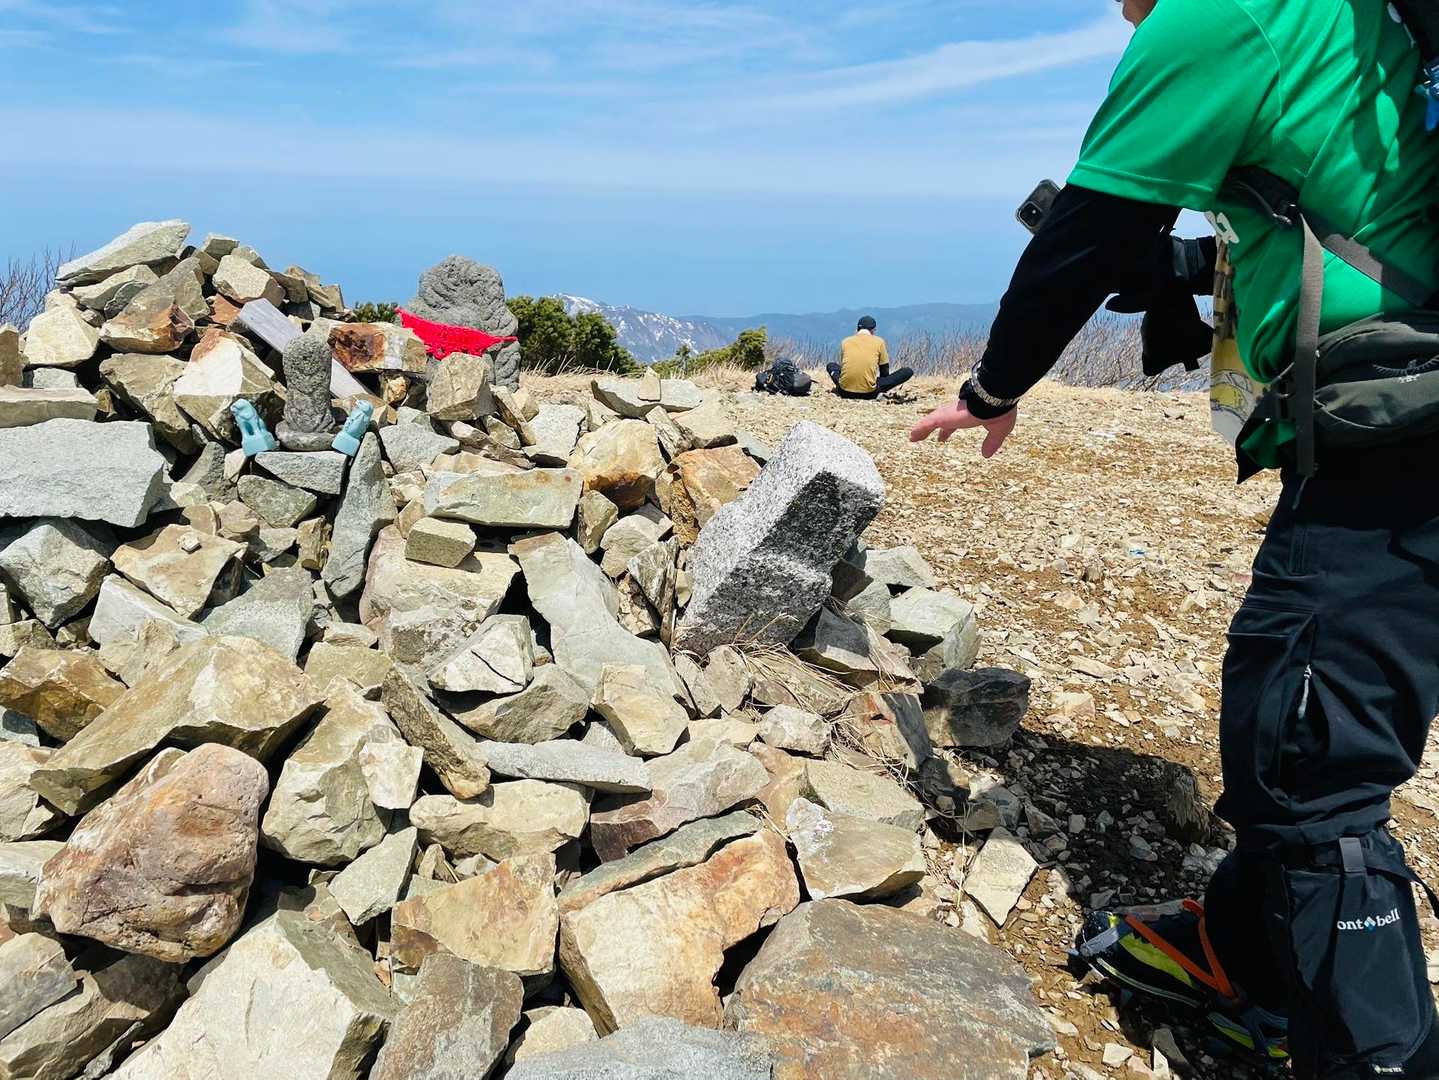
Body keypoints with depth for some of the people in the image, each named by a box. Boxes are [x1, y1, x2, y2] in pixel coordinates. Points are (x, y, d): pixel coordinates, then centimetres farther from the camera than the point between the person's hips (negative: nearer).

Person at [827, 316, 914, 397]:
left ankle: (840, 386, 6)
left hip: (845, 392, 3)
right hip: (868, 393, -2)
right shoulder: (879, 341, 7)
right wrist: (881, 389, 31)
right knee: (908, 372, 9)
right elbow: (884, 372, 13)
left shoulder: (845, 341, 12)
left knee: (831, 366, 35)